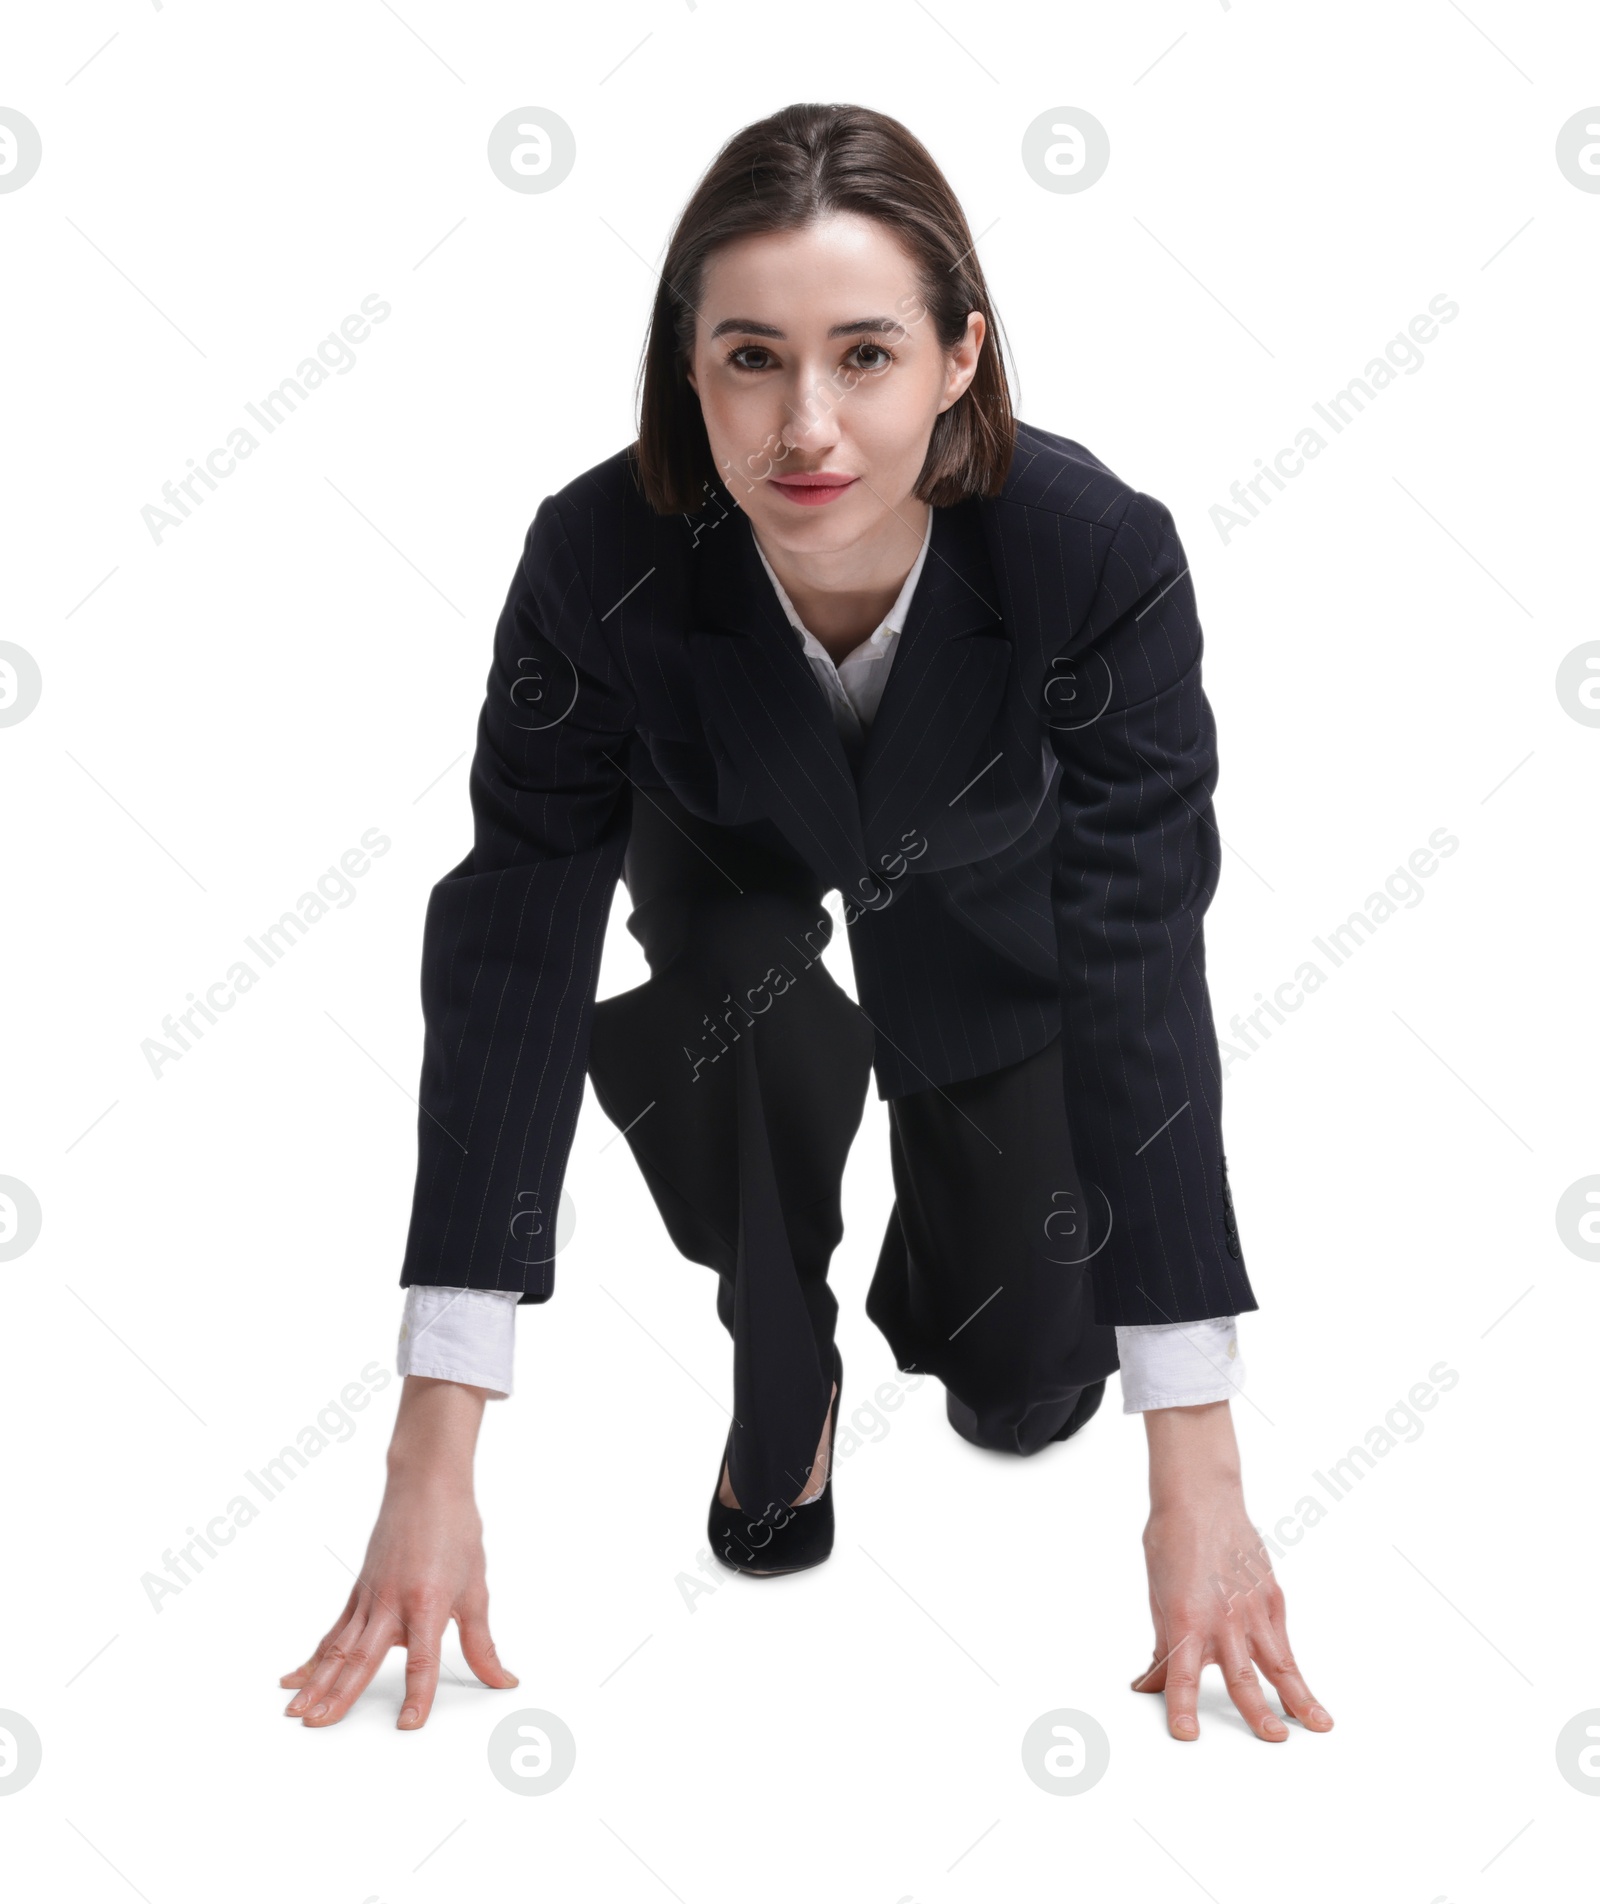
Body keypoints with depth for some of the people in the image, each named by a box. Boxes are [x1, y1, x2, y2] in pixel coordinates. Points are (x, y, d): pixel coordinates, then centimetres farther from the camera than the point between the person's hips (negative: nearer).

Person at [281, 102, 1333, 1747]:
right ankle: (782, 1395, -4)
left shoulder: (1103, 553, -39)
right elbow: (511, 954, -35)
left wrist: (1197, 1477, -41)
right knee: (755, 1003, -35)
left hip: (986, 896, 0)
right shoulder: (600, 557, -37)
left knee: (1029, 1394, -3)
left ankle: (934, 1235, 33)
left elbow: (1139, 967, -39)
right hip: (737, 867, 0)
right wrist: (430, 1469, -38)